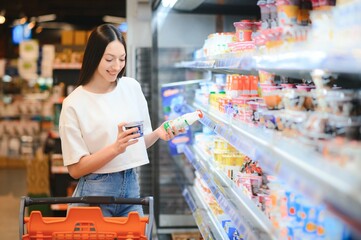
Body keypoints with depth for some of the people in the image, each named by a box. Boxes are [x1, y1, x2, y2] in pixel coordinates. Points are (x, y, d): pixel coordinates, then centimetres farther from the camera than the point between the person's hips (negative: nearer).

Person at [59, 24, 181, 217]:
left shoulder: (132, 87, 3)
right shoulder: (73, 104, -11)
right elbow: (75, 169, -12)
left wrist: (158, 133, -7)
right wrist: (116, 148, -24)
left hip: (131, 185, 4)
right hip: (96, 192, -4)